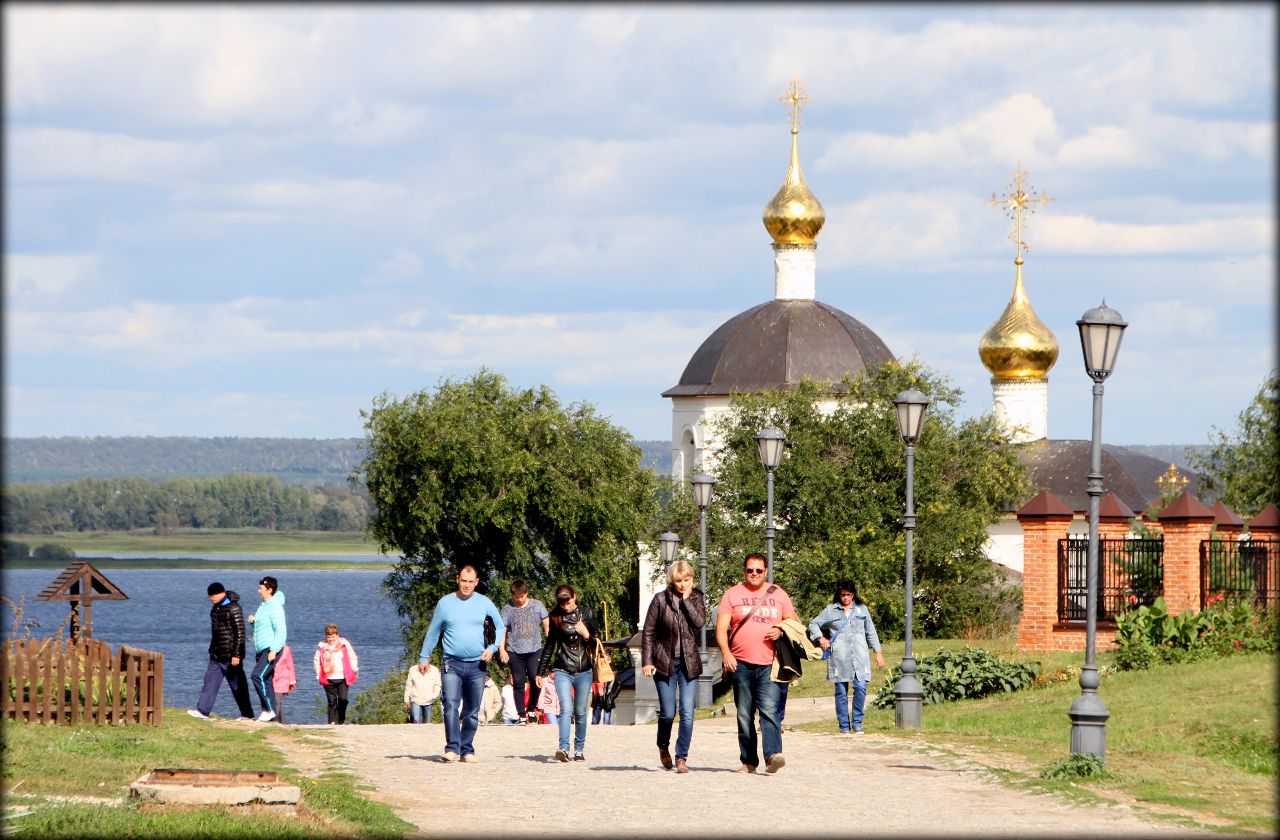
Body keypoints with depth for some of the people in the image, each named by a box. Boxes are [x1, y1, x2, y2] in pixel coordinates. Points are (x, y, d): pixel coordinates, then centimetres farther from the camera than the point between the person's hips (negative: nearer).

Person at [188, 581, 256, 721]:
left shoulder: (233, 609, -16)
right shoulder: (216, 607, 12)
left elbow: (240, 633, -18)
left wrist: (236, 654, -21)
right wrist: (212, 650, 22)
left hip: (229, 656, -9)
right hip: (216, 655, 9)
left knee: (237, 685, -1)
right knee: (210, 681, 2)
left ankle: (247, 715, 7)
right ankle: (203, 710, 1)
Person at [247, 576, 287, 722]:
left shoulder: (275, 607, -14)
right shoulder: (264, 605, 16)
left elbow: (281, 630, -19)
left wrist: (274, 650, -26)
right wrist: (254, 621, 8)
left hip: (271, 649, -10)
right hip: (261, 650, 10)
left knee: (257, 676, -20)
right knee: (265, 681, 9)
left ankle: (270, 710, -16)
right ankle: (268, 712, 11)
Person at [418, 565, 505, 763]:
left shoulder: (484, 603, 5)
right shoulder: (445, 603, 4)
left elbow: (500, 627, 16)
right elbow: (433, 632, 13)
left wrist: (492, 648, 1)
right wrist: (424, 656, 13)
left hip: (477, 665, 2)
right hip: (452, 664, -2)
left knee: (472, 712, 5)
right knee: (451, 705, -19)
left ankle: (467, 750, 14)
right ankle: (452, 748, -23)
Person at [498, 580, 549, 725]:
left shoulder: (537, 605, 6)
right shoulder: (508, 609, 3)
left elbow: (547, 625, 11)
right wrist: (501, 649, -7)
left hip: (535, 649, 0)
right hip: (515, 651, 0)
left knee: (535, 678, -14)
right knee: (518, 683, 2)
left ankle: (531, 708, 8)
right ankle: (522, 714, 9)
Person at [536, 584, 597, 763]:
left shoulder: (585, 615, 4)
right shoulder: (556, 617, 4)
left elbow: (595, 644, 8)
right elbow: (549, 646, 13)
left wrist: (586, 635, -14)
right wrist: (541, 672, 15)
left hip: (583, 671, 1)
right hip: (562, 671, -1)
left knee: (580, 713, 6)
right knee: (566, 709, -16)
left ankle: (579, 750, 15)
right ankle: (564, 748, -27)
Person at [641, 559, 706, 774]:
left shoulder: (697, 599, 4)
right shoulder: (661, 600, -2)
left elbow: (700, 622, -14)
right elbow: (648, 632, 0)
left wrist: (686, 600, -13)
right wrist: (647, 661, -6)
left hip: (689, 663, 1)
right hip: (665, 663, -1)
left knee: (687, 713, -8)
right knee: (667, 713, 1)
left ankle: (682, 757, -2)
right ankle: (663, 747, 29)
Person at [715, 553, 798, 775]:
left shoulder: (778, 594, 13)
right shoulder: (732, 594, 8)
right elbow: (721, 628, 2)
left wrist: (781, 630, -5)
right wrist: (726, 652, -15)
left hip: (769, 664, -1)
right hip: (741, 663, 1)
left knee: (769, 709, -16)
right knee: (744, 715, 4)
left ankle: (773, 755, -27)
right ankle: (748, 761, 10)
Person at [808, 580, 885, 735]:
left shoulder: (862, 609, 15)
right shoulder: (830, 610, 10)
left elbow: (871, 632, 19)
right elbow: (813, 624, 13)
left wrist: (878, 652, 14)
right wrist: (820, 638, -5)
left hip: (859, 656, 1)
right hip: (839, 657, -1)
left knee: (861, 688, -12)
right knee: (841, 692, 1)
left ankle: (857, 722, 3)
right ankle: (844, 726, 8)